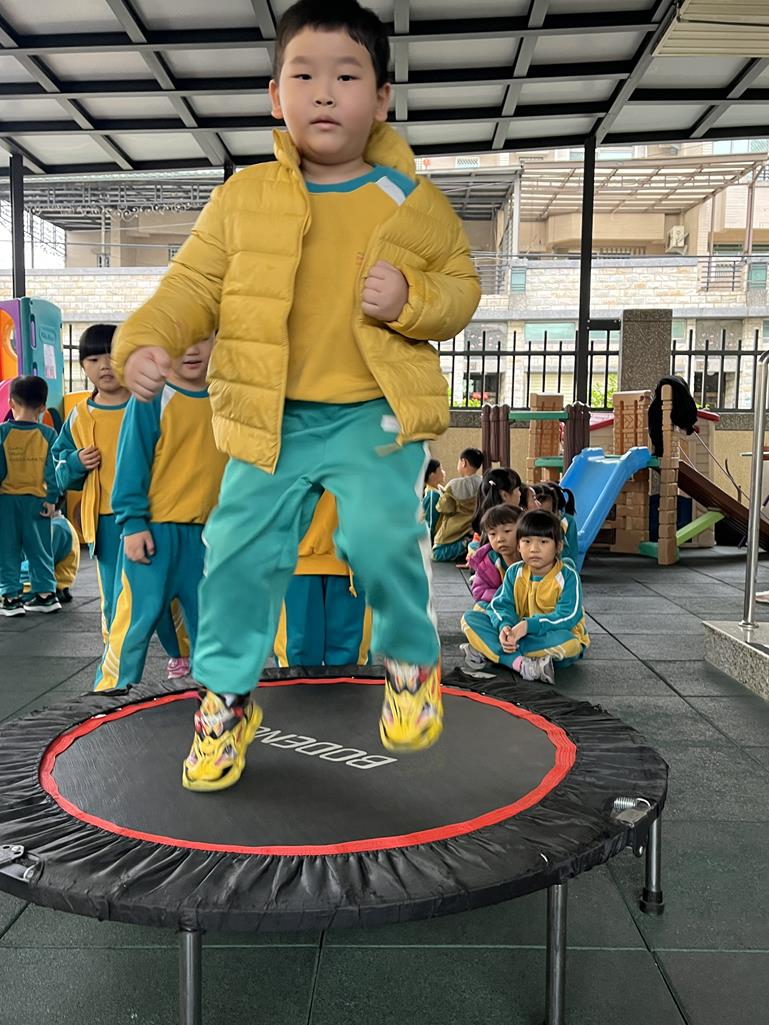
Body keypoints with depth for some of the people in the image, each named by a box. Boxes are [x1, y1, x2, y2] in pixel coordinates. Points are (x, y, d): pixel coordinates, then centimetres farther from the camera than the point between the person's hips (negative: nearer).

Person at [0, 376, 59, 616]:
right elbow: (52, 470, -3)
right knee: (39, 549, 12)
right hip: (37, 500, 2)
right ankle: (45, 593, 15)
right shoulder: (48, 434, -4)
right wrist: (51, 499, 2)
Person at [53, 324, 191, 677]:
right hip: (105, 521, 3)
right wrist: (76, 464, -7)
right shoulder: (78, 418, 7)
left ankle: (180, 653, 22)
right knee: (114, 598, 6)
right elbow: (61, 477, 13)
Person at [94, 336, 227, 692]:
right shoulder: (150, 399, -7)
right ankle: (114, 686, 14)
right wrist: (132, 523, -15)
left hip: (208, 532, 5)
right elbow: (131, 465, -9)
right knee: (140, 613, 0)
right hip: (154, 529, -5)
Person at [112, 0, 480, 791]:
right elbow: (192, 284, 4)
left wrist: (412, 298, -14)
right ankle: (226, 699, 22)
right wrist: (145, 341, -15)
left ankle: (412, 658, 12)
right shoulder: (242, 198, 4)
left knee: (380, 534, -21)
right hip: (269, 419, 2)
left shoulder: (412, 202, 2)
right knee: (240, 550, -1)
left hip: (375, 412, -1)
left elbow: (462, 285, 8)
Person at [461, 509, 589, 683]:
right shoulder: (514, 572, 1)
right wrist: (505, 626, -28)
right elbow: (501, 605, -4)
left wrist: (528, 626, -30)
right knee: (470, 618, -12)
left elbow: (568, 617, -22)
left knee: (563, 641, -42)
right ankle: (520, 664, -33)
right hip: (519, 633, 4)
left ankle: (489, 650, -29)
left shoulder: (568, 576, -12)